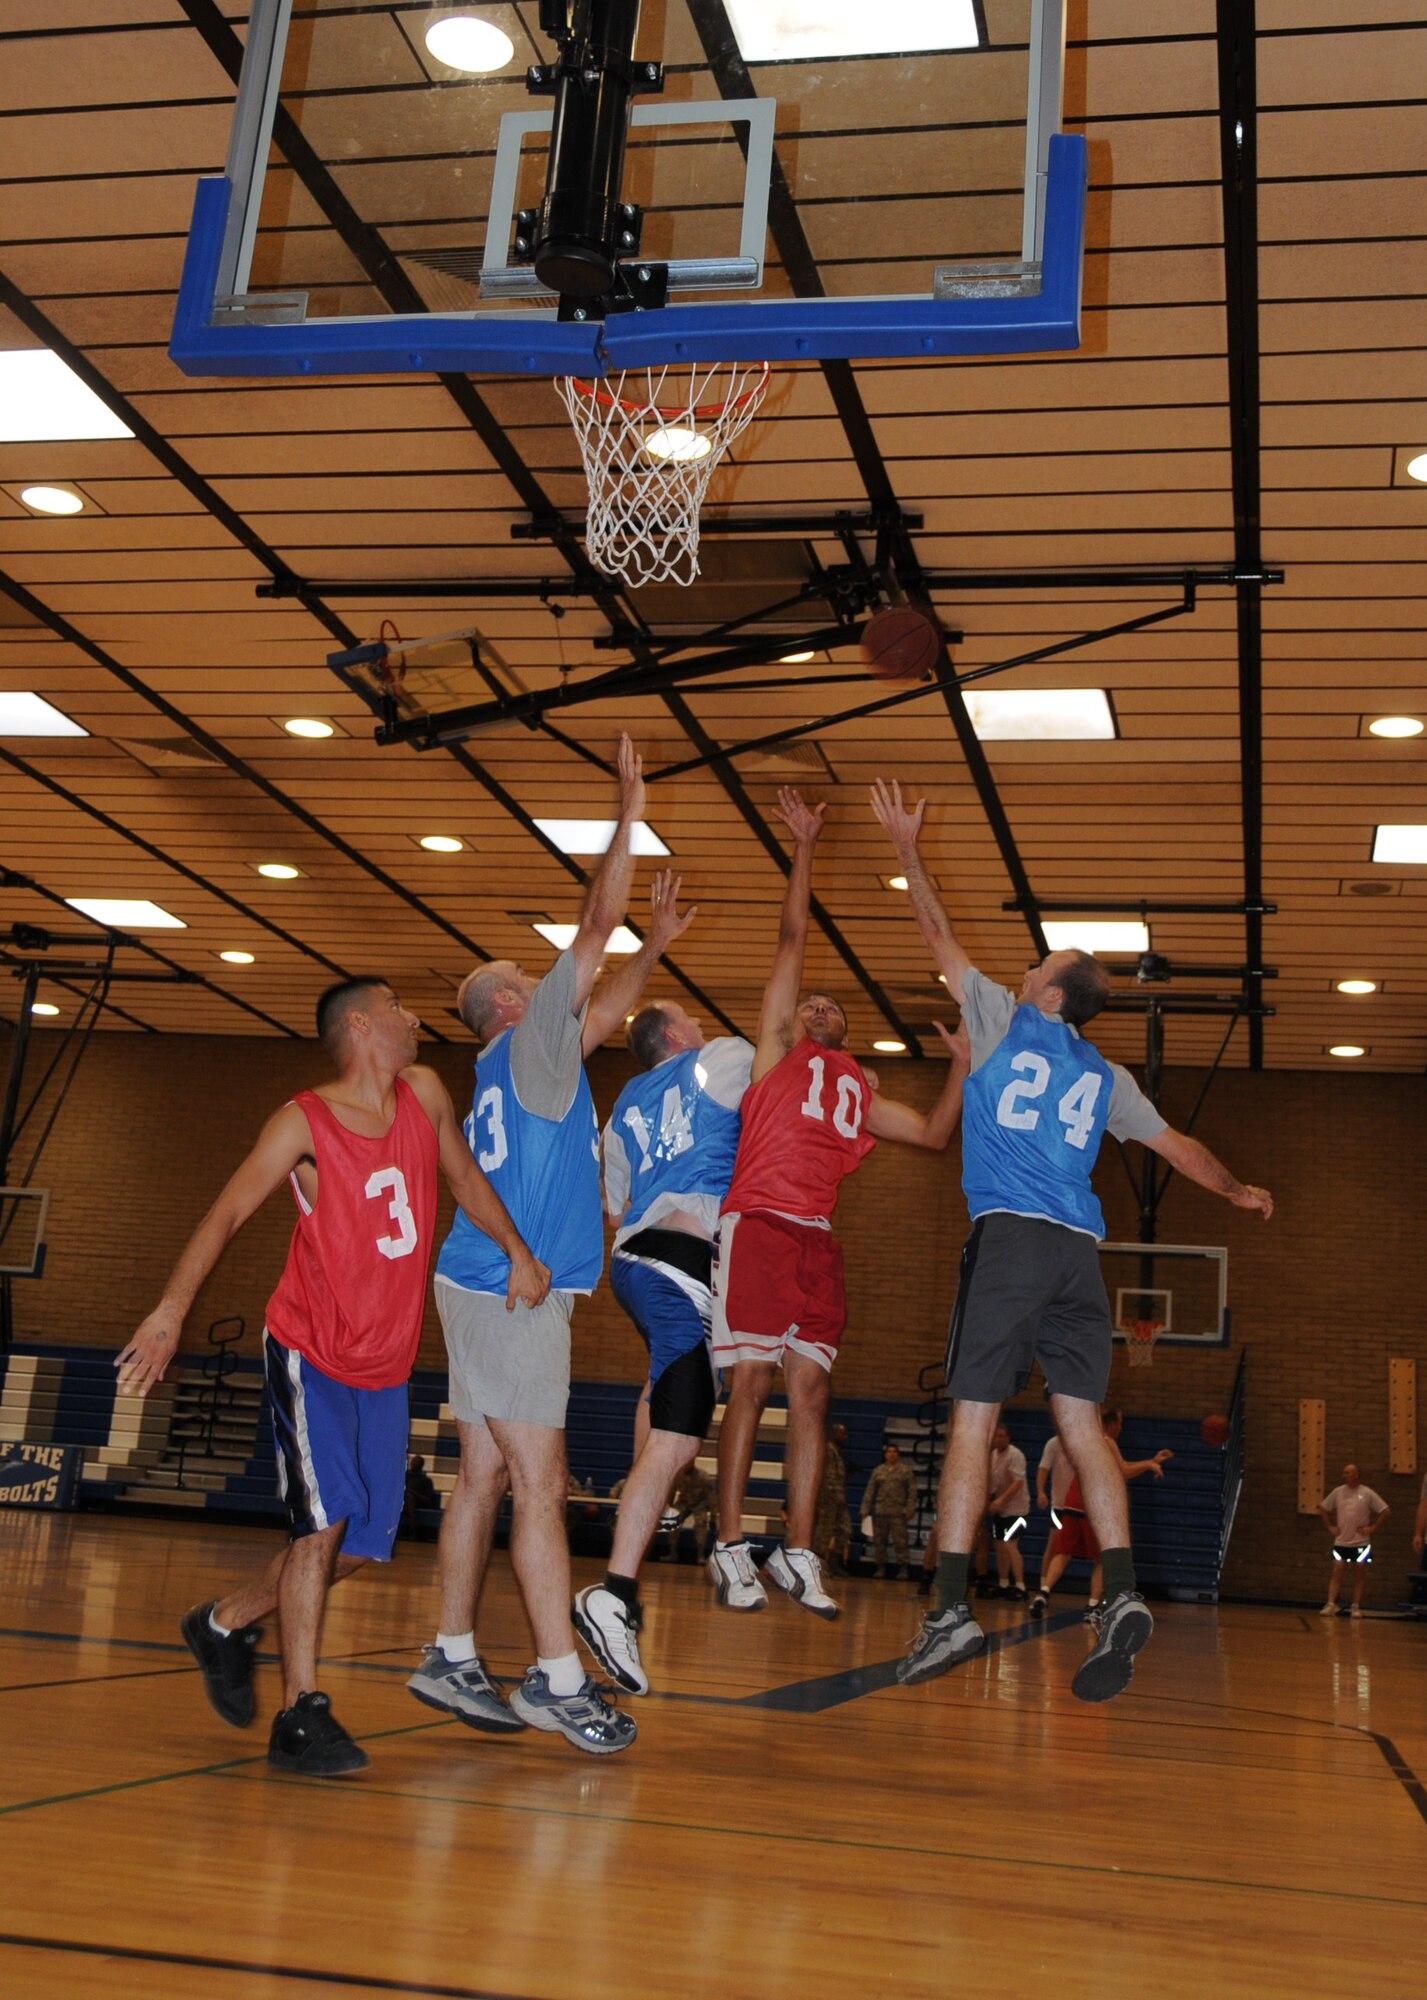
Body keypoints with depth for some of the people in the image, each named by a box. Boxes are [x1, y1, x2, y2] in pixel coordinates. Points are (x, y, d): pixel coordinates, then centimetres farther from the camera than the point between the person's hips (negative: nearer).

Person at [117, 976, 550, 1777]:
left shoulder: (425, 1093, 3)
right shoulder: (304, 1122, -11)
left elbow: (466, 1177, 17)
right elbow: (226, 1215, -10)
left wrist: (519, 1252, 10)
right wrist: (172, 1308, -20)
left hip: (387, 1363, 6)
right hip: (310, 1354, -6)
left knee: (364, 1543, 8)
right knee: (326, 1520, -16)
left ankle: (228, 1622, 30)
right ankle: (303, 1713, -5)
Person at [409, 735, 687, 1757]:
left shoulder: (533, 1061, 19)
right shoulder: (528, 1046, -4)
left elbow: (605, 1005, 35)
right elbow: (594, 930, -6)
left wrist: (657, 944, 33)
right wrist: (630, 817, -2)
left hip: (495, 1287, 9)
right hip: (509, 1290, -9)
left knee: (486, 1479, 9)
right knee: (540, 1485, -10)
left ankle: (453, 1656, 13)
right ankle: (559, 1677, -9)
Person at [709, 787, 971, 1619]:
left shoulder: (860, 1094, 27)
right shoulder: (779, 1048, 14)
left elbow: (936, 1134, 25)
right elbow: (793, 939, 11)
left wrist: (962, 1064, 16)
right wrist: (805, 847, 9)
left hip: (818, 1240, 5)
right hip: (759, 1227, -5)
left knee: (812, 1393, 1)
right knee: (751, 1384, -6)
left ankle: (799, 1553, 4)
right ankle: (732, 1548, -2)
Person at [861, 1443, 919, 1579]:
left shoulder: (906, 1471, 6)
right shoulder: (878, 1471, 12)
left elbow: (912, 1491, 1)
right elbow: (870, 1491, 10)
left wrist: (909, 1510, -9)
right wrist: (865, 1510, 3)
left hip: (898, 1513, -3)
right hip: (880, 1511, 3)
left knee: (900, 1541, -8)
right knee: (879, 1541, 4)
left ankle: (903, 1569, -3)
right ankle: (881, 1568, 12)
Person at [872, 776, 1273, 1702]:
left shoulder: (1006, 1022, 9)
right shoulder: (1108, 1077, 19)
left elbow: (942, 939, 16)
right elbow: (1176, 1145, 28)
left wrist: (907, 849, 23)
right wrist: (1239, 1189, 45)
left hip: (1010, 1242, -4)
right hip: (1080, 1252, 4)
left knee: (973, 1422, -6)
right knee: (1082, 1425, 3)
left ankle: (953, 1608, -10)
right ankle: (1123, 1594, -12)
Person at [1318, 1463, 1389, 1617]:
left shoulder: (1367, 1494, -6)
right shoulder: (1338, 1492, 3)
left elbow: (1385, 1511, -4)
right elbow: (1323, 1507, 14)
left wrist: (1373, 1528, -7)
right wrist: (1330, 1526, 7)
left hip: (1361, 1542, -2)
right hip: (1341, 1542, 2)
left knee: (1359, 1575, 5)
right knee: (1337, 1573, -5)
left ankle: (1356, 1608, 11)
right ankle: (1331, 1605, -9)